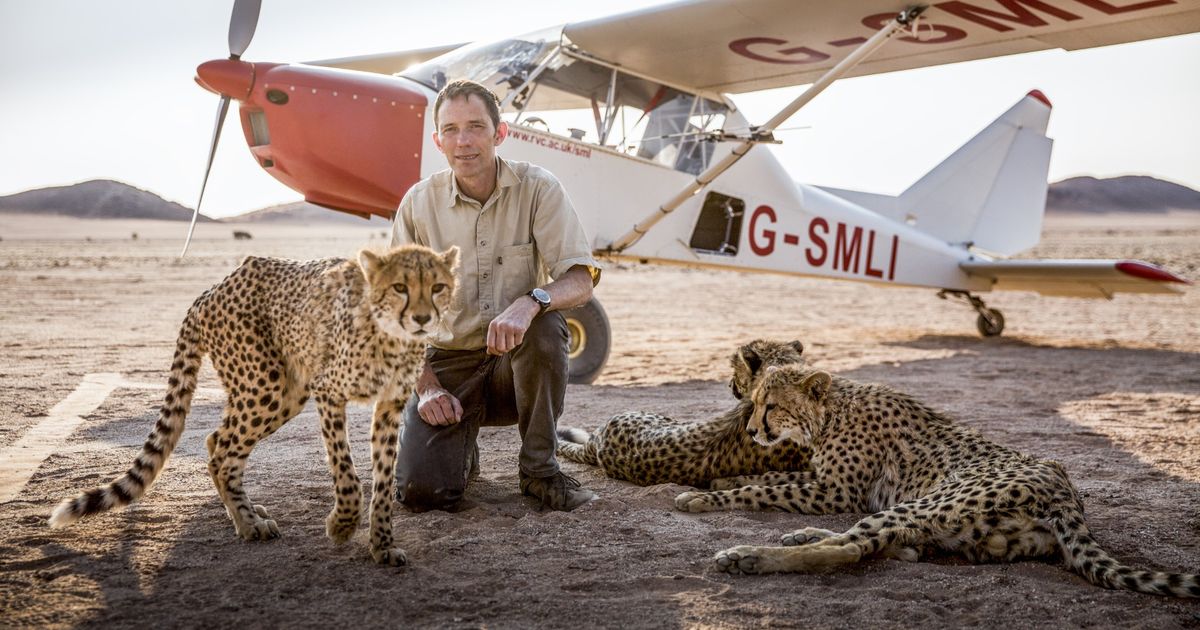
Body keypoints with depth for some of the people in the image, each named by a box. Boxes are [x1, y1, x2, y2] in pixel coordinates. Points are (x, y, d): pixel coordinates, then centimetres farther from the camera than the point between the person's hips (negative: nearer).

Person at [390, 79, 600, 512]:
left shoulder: (537, 188, -9)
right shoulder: (419, 204, -5)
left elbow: (580, 280, -17)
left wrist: (529, 303, -38)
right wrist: (426, 387, -10)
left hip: (518, 362, 0)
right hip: (448, 363, 0)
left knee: (545, 323, -35)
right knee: (420, 490, -20)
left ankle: (539, 468, -14)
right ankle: (462, 449, 19)